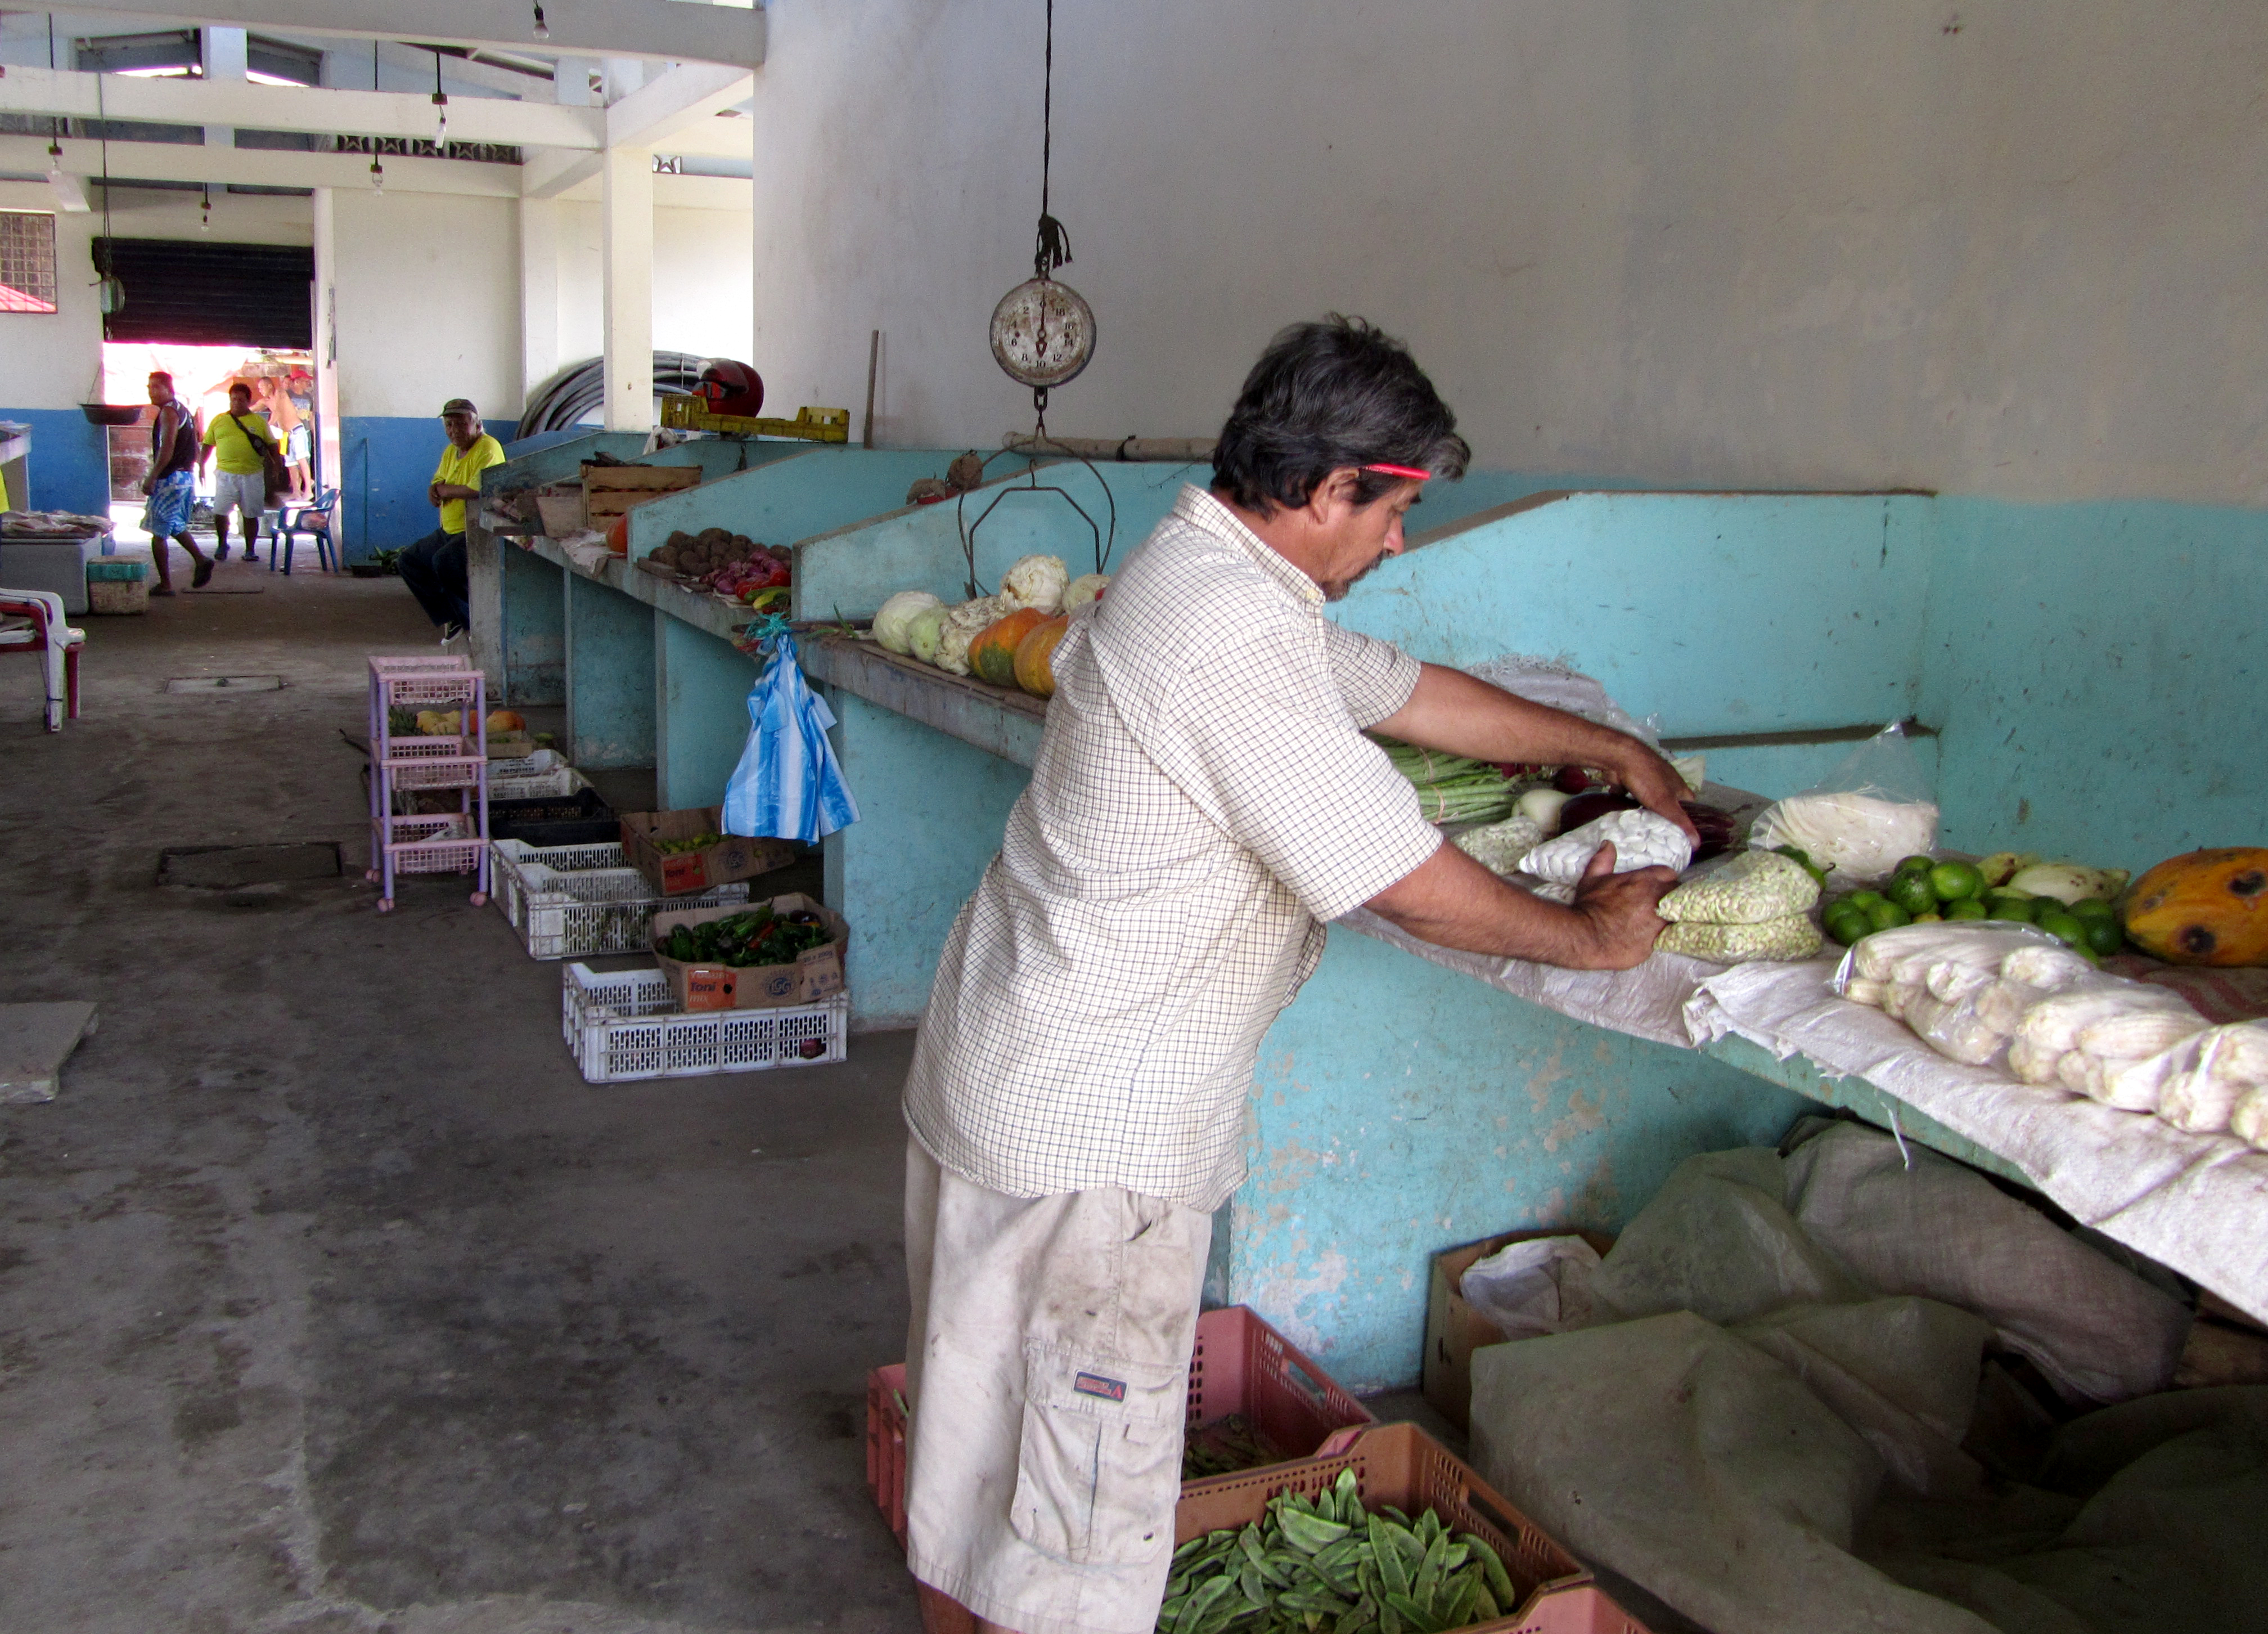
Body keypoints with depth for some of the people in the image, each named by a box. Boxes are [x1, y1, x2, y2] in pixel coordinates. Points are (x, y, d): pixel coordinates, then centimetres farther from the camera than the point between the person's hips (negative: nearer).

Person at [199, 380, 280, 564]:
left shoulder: (259, 421, 8)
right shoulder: (219, 420, 10)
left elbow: (273, 445, 10)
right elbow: (207, 445, 13)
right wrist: (201, 466, 5)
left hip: (252, 475, 0)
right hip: (225, 474, 0)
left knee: (251, 514, 4)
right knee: (219, 512, -5)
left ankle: (250, 550, 13)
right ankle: (222, 544, 17)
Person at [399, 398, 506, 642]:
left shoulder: (488, 448, -16)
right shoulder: (451, 452, 14)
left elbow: (478, 489, -30)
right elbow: (437, 482, 22)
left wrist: (446, 490, -13)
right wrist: (435, 489, -4)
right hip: (449, 531, 11)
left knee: (445, 561, -32)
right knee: (410, 561, 12)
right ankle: (451, 618, 11)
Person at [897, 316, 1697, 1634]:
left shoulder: (1207, 576, 9)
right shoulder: (1240, 640, -25)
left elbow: (1410, 691, 19)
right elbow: (1409, 884, -22)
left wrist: (1609, 748, 24)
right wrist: (1587, 935, -5)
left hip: (1017, 1069, 11)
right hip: (1090, 1129, -11)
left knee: (999, 1410, 25)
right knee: (1092, 1459, 4)